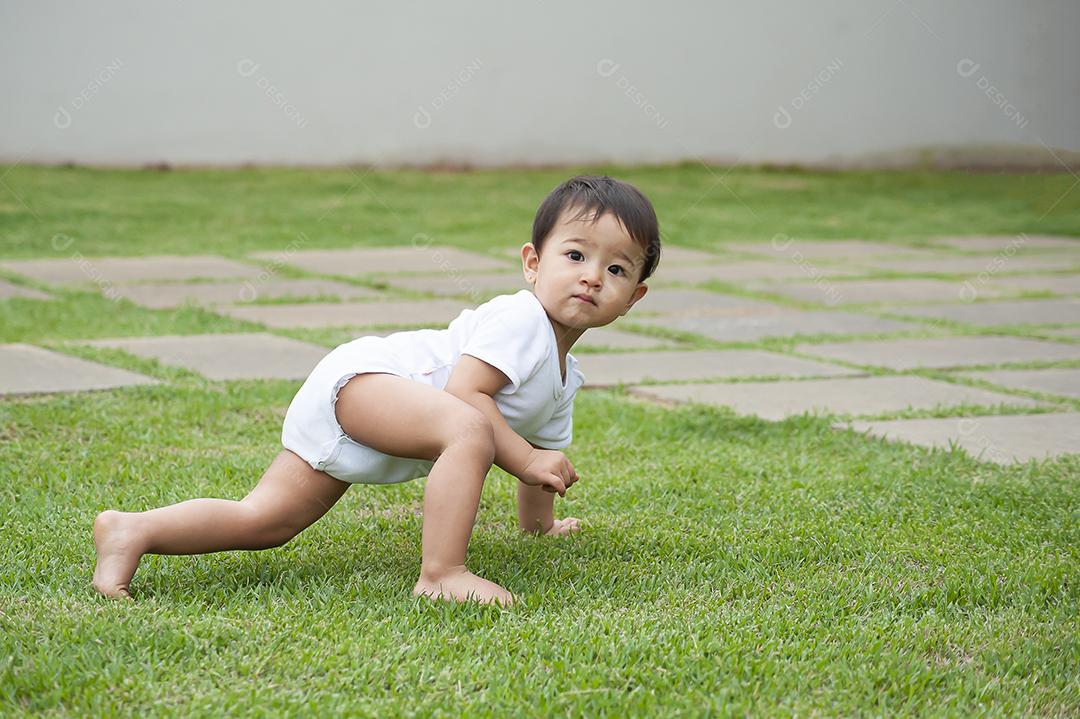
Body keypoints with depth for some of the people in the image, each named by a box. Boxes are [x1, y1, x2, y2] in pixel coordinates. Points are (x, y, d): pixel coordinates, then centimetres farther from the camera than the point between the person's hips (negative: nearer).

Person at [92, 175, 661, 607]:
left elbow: (541, 446, 36)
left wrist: (539, 521, 45)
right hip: (360, 379, -10)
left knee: (263, 522, 3)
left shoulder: (564, 378, 19)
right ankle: (439, 573, -40)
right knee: (470, 430, -35)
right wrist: (526, 460, -22)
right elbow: (464, 391, -23)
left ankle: (131, 531, 3)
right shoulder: (518, 319, -12)